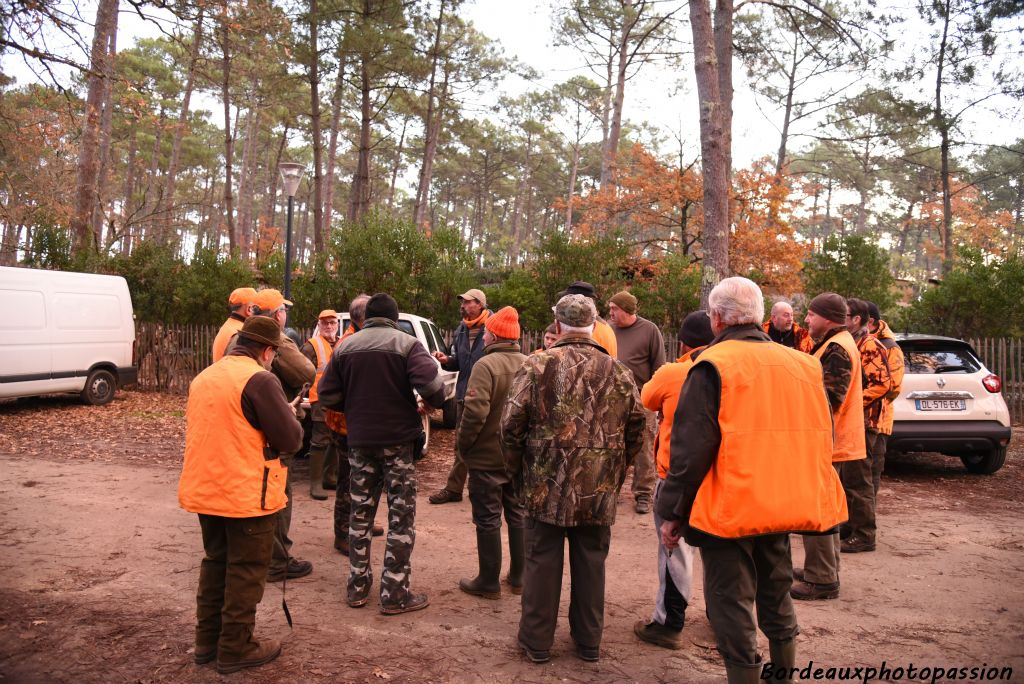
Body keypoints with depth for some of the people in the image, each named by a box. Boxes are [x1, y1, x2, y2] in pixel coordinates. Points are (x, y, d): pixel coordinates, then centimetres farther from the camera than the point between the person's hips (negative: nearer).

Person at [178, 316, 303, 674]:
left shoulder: (203, 378, 8)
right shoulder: (260, 379, -18)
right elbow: (290, 439, -17)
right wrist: (289, 415, 2)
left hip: (204, 491, 8)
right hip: (248, 495, -7)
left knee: (215, 564, 21)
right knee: (245, 573, 7)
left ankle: (207, 640, 31)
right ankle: (235, 649, 17)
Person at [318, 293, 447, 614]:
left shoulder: (345, 346, 3)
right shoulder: (407, 343, -10)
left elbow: (327, 395, 1)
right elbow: (431, 384, -23)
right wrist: (435, 403, -3)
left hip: (360, 440, 4)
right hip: (398, 440, -4)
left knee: (360, 514, 16)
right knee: (401, 516, 5)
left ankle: (357, 587, 23)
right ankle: (395, 594, 8)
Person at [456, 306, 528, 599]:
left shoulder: (486, 365, -18)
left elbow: (476, 411, -24)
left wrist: (463, 443, -10)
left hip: (487, 456, -6)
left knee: (488, 519, 5)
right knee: (518, 514, 16)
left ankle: (489, 582, 15)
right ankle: (518, 577, 27)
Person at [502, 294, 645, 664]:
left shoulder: (538, 365, -7)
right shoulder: (618, 372, 2)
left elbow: (512, 424, -9)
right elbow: (635, 432, 7)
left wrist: (517, 471, 6)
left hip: (546, 485, -2)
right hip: (599, 491, 3)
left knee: (543, 562, 10)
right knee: (591, 562, 15)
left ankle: (536, 641, 21)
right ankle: (589, 641, 28)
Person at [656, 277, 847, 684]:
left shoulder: (713, 366, -13)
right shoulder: (802, 364, 6)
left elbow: (690, 451, -16)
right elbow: (821, 440, 13)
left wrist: (672, 513, -8)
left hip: (728, 510, -6)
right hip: (782, 506, 7)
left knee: (731, 605, 6)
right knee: (776, 594, 23)